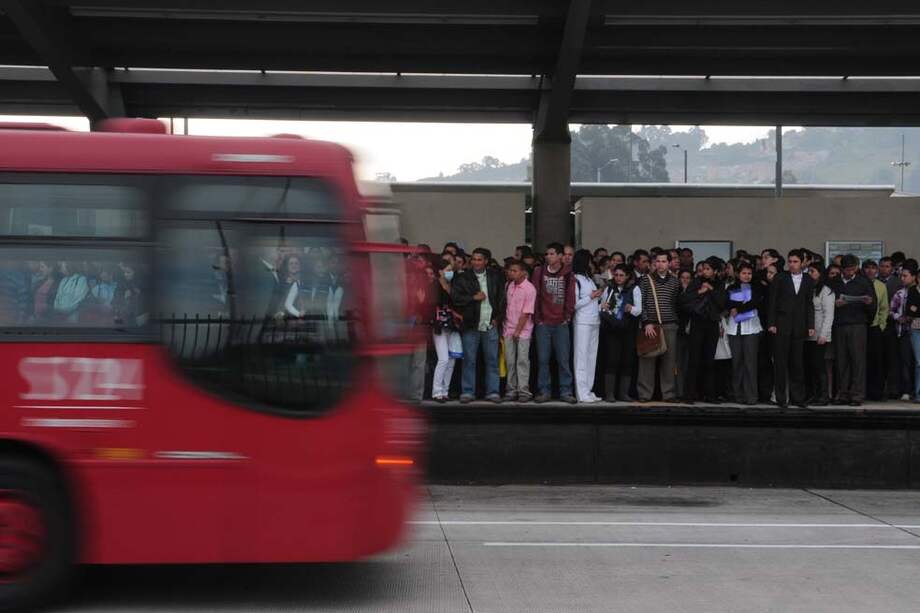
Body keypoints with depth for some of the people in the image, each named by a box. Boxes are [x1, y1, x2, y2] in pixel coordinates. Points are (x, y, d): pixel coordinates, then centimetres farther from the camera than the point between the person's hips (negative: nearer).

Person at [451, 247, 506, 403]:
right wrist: (473, 298, -12)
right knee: (469, 360, 1)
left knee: (492, 360, 3)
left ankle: (493, 391, 8)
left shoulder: (495, 276, 7)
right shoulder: (463, 278, 1)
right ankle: (468, 392, 7)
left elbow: (502, 298, 11)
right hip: (471, 325, -1)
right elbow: (455, 297, -7)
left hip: (490, 325, 1)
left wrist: (498, 317, 3)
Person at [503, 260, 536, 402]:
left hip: (523, 330, -6)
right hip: (509, 329, 6)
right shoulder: (509, 285, 10)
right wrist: (504, 326, 9)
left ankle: (524, 391, -5)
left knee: (522, 360, -7)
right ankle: (512, 390, 11)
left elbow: (526, 312, -11)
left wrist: (518, 331, -12)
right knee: (509, 361, 5)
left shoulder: (529, 288, -9)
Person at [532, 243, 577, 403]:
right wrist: (537, 318, -2)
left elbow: (570, 298, 6)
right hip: (543, 323, 0)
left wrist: (567, 316, -2)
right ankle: (543, 391, 8)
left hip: (561, 323, 0)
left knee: (563, 359, 0)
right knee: (543, 359, 2)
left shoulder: (568, 275, 6)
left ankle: (565, 391, 5)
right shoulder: (539, 272, 5)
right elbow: (535, 295, 3)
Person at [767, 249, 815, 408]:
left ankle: (797, 397, 11)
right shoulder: (780, 278, 2)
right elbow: (772, 301, 0)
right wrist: (771, 323, -6)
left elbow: (810, 304, 8)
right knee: (780, 363, 0)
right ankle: (781, 398, 4)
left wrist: (811, 326, 2)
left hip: (799, 327, 2)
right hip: (781, 326, -2)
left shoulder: (808, 280, 8)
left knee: (797, 363, 5)